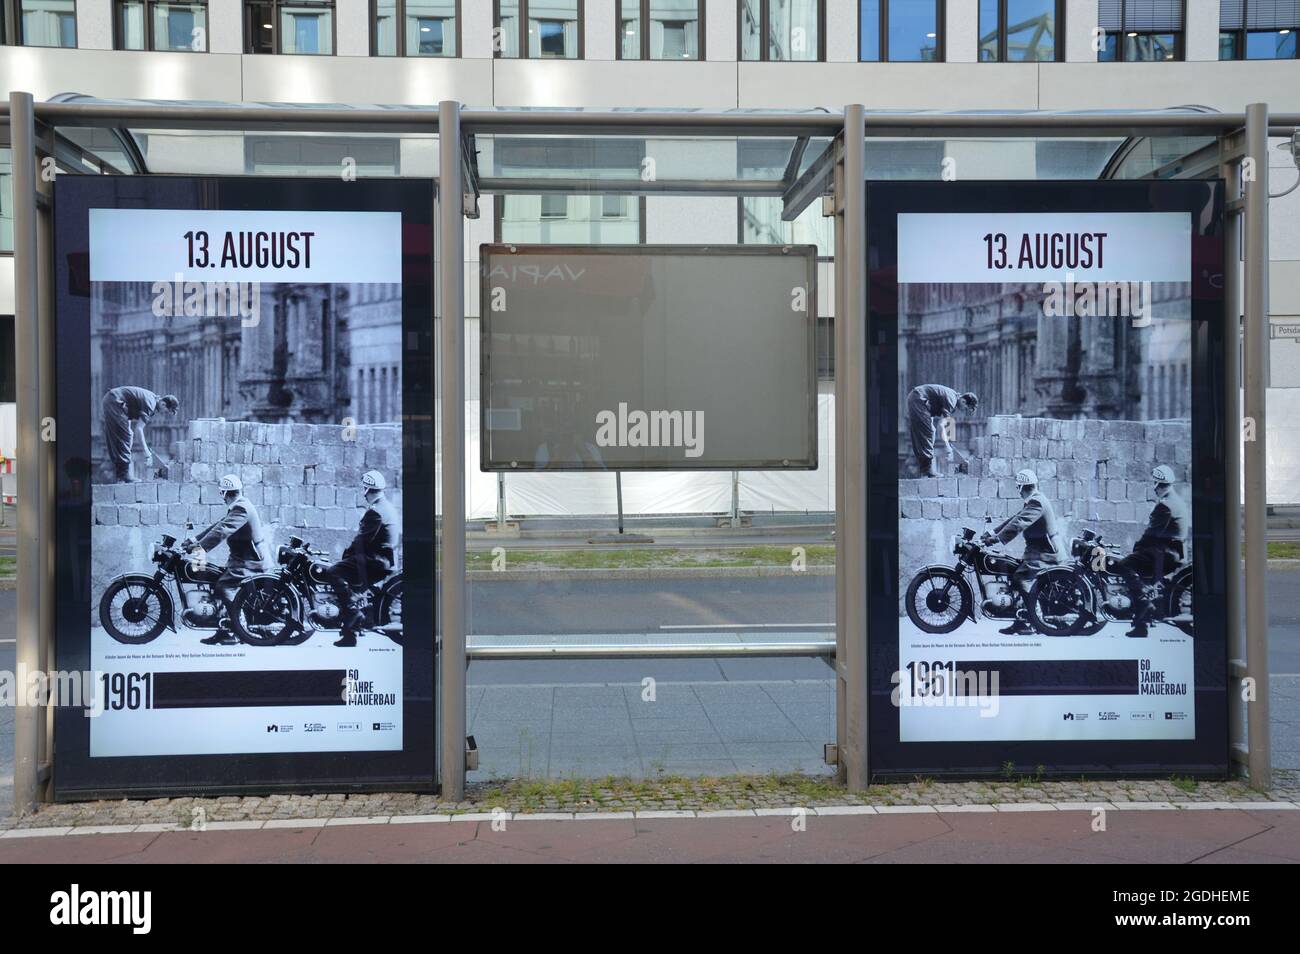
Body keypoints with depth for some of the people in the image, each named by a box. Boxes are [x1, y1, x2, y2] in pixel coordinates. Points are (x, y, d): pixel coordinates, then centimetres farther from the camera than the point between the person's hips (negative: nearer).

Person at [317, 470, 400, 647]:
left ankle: (352, 611, -18)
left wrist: (346, 553, -3)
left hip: (376, 561, -10)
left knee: (334, 573, -15)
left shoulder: (374, 511, -15)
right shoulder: (388, 507, 16)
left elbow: (362, 540, -17)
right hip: (388, 559, 10)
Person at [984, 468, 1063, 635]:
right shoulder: (1033, 502, 18)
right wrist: (992, 533, 9)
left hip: (1044, 553, -11)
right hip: (1043, 549, 11)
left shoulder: (1036, 502, -16)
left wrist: (998, 538, -28)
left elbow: (1018, 524, -26)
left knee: (1021, 579, -21)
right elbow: (1014, 519, 16)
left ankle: (1023, 622, -21)